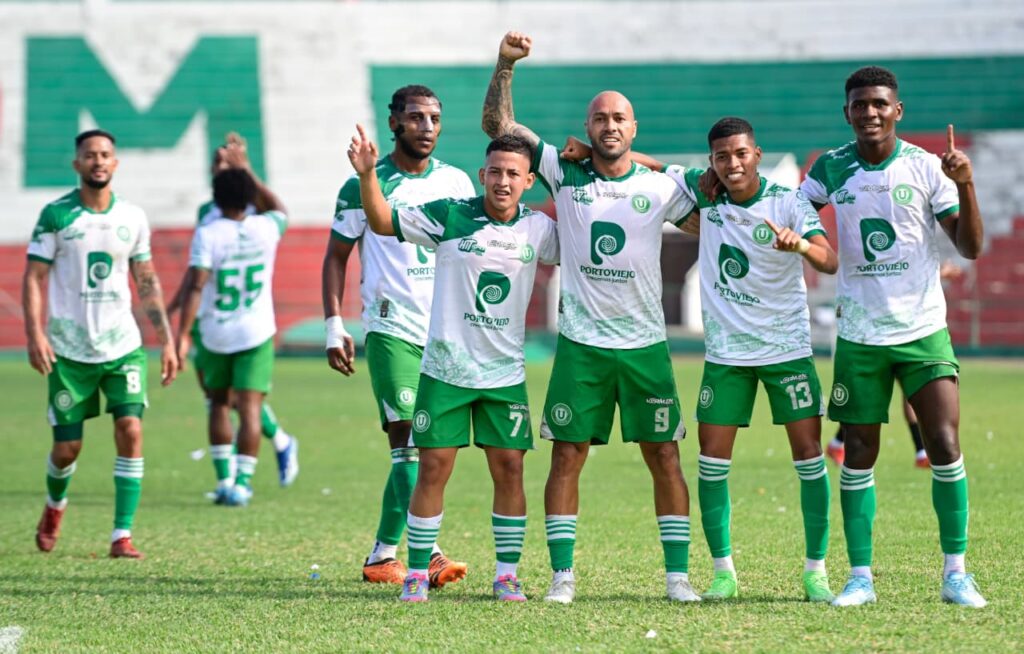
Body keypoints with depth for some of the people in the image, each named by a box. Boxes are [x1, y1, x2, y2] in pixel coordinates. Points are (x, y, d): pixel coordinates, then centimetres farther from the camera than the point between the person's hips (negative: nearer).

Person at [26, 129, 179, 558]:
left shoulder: (133, 217, 5)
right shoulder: (55, 215, -3)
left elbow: (147, 282, 13)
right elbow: (33, 277, -3)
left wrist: (167, 341, 8)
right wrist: (35, 334, -16)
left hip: (123, 346, 2)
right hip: (69, 349, -2)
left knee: (131, 430, -15)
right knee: (67, 447, 2)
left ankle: (122, 536, -10)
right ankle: (55, 506, 36)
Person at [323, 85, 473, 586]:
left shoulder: (457, 183, 11)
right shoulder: (365, 184, 1)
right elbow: (336, 257, 6)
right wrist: (334, 326, -2)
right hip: (392, 329, -4)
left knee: (415, 446, 5)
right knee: (411, 440, -14)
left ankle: (383, 555, 13)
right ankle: (428, 553, -16)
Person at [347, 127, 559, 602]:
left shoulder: (538, 228, 2)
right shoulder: (450, 216, -6)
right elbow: (383, 222, -6)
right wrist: (367, 175, -22)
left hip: (505, 375, 2)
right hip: (445, 370, -2)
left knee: (509, 469, 1)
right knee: (433, 467, -3)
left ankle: (507, 573, 12)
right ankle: (417, 572, 6)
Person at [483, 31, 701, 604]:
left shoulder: (660, 187, 3)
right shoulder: (565, 174, 3)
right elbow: (498, 125, 2)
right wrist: (505, 66, -9)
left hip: (646, 344, 0)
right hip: (581, 343, 0)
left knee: (664, 455, 1)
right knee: (567, 455, -1)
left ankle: (678, 574, 7)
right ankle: (563, 575, 5)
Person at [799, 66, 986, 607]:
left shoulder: (925, 167, -3)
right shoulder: (831, 168, 2)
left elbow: (970, 247, -5)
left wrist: (965, 187, -20)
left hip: (923, 329, -2)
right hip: (859, 334, 2)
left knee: (944, 445, -9)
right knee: (858, 454, 2)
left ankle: (955, 573, 0)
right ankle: (860, 576, 9)